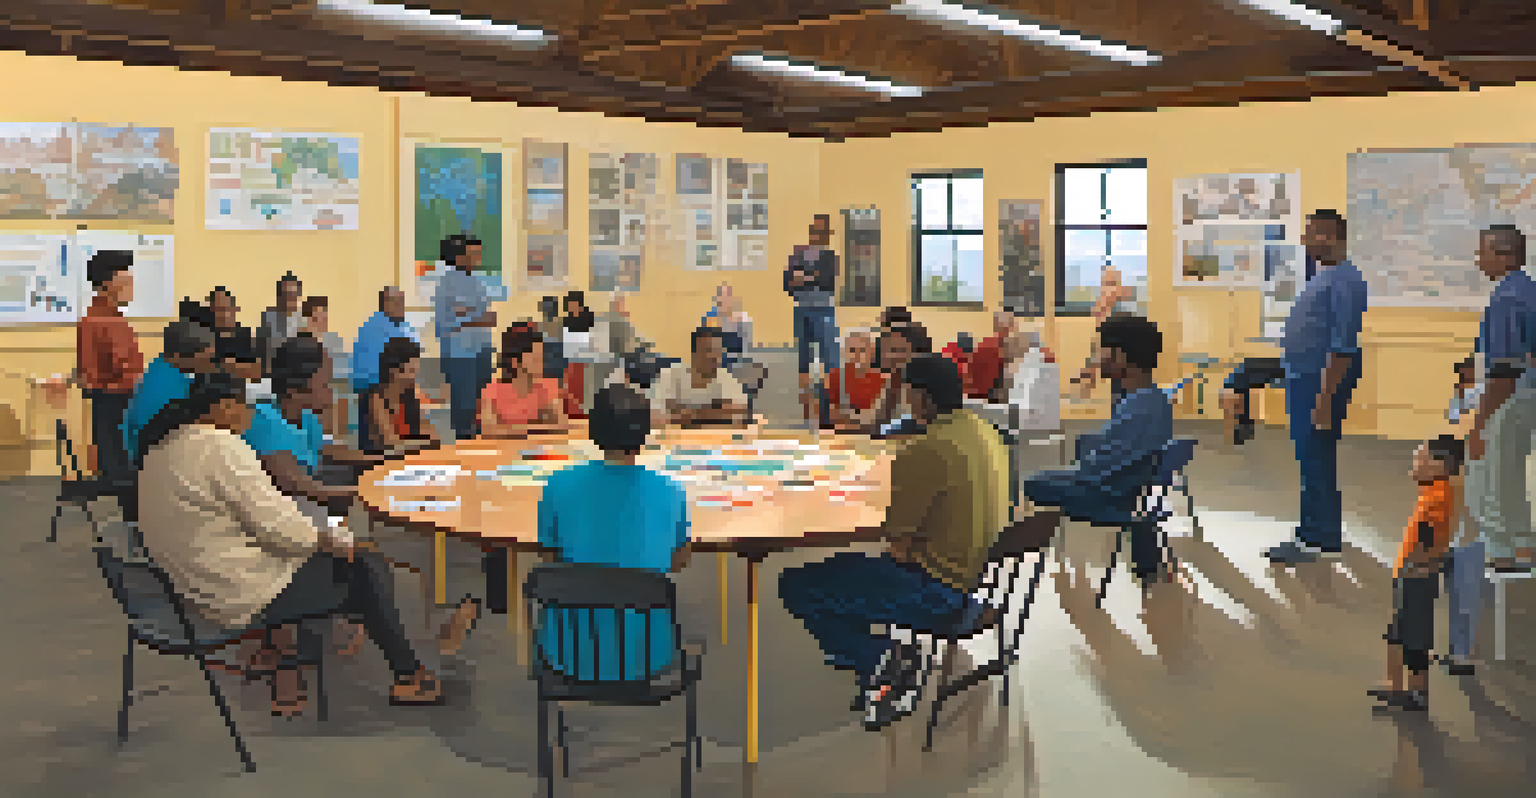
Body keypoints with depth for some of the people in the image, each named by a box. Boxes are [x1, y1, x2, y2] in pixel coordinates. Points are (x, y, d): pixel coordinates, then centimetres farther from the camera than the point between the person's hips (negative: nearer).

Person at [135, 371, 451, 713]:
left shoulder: (160, 448, 10)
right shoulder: (221, 446, -22)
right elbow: (278, 526, -23)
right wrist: (325, 539, -4)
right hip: (245, 599, -10)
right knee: (368, 572, 4)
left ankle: (286, 677, 22)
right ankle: (409, 676, 19)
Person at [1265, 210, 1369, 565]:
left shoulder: (1344, 280, -18)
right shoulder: (1324, 275, 14)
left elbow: (1343, 345, -23)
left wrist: (1325, 398, -25)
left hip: (1322, 382, -10)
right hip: (1303, 379, 10)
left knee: (1316, 462, -4)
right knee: (1311, 460, 14)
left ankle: (1321, 540, 3)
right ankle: (1311, 535, 22)